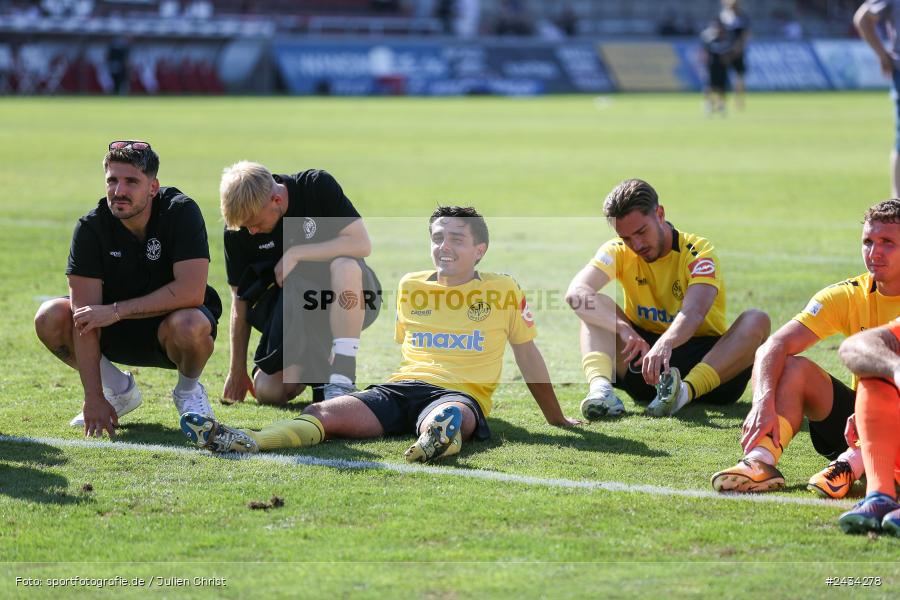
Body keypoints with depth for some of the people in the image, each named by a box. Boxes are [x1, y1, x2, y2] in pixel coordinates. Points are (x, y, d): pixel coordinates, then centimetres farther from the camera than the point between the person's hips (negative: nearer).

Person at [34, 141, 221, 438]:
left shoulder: (181, 212, -21)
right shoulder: (92, 227, -15)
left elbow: (191, 291, -32)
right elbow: (85, 318, -20)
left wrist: (116, 311, -32)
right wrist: (94, 398, -27)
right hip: (117, 334, 3)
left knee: (189, 324, -38)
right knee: (50, 318, -21)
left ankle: (188, 390, -2)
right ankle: (119, 390, 4)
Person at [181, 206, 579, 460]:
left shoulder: (502, 290, 10)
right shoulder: (411, 286, 20)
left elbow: (526, 353, 18)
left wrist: (556, 417, 25)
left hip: (463, 394, -4)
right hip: (402, 387, 4)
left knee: (446, 416, -45)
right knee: (325, 413, -26)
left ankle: (440, 437, -82)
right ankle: (245, 441, -50)